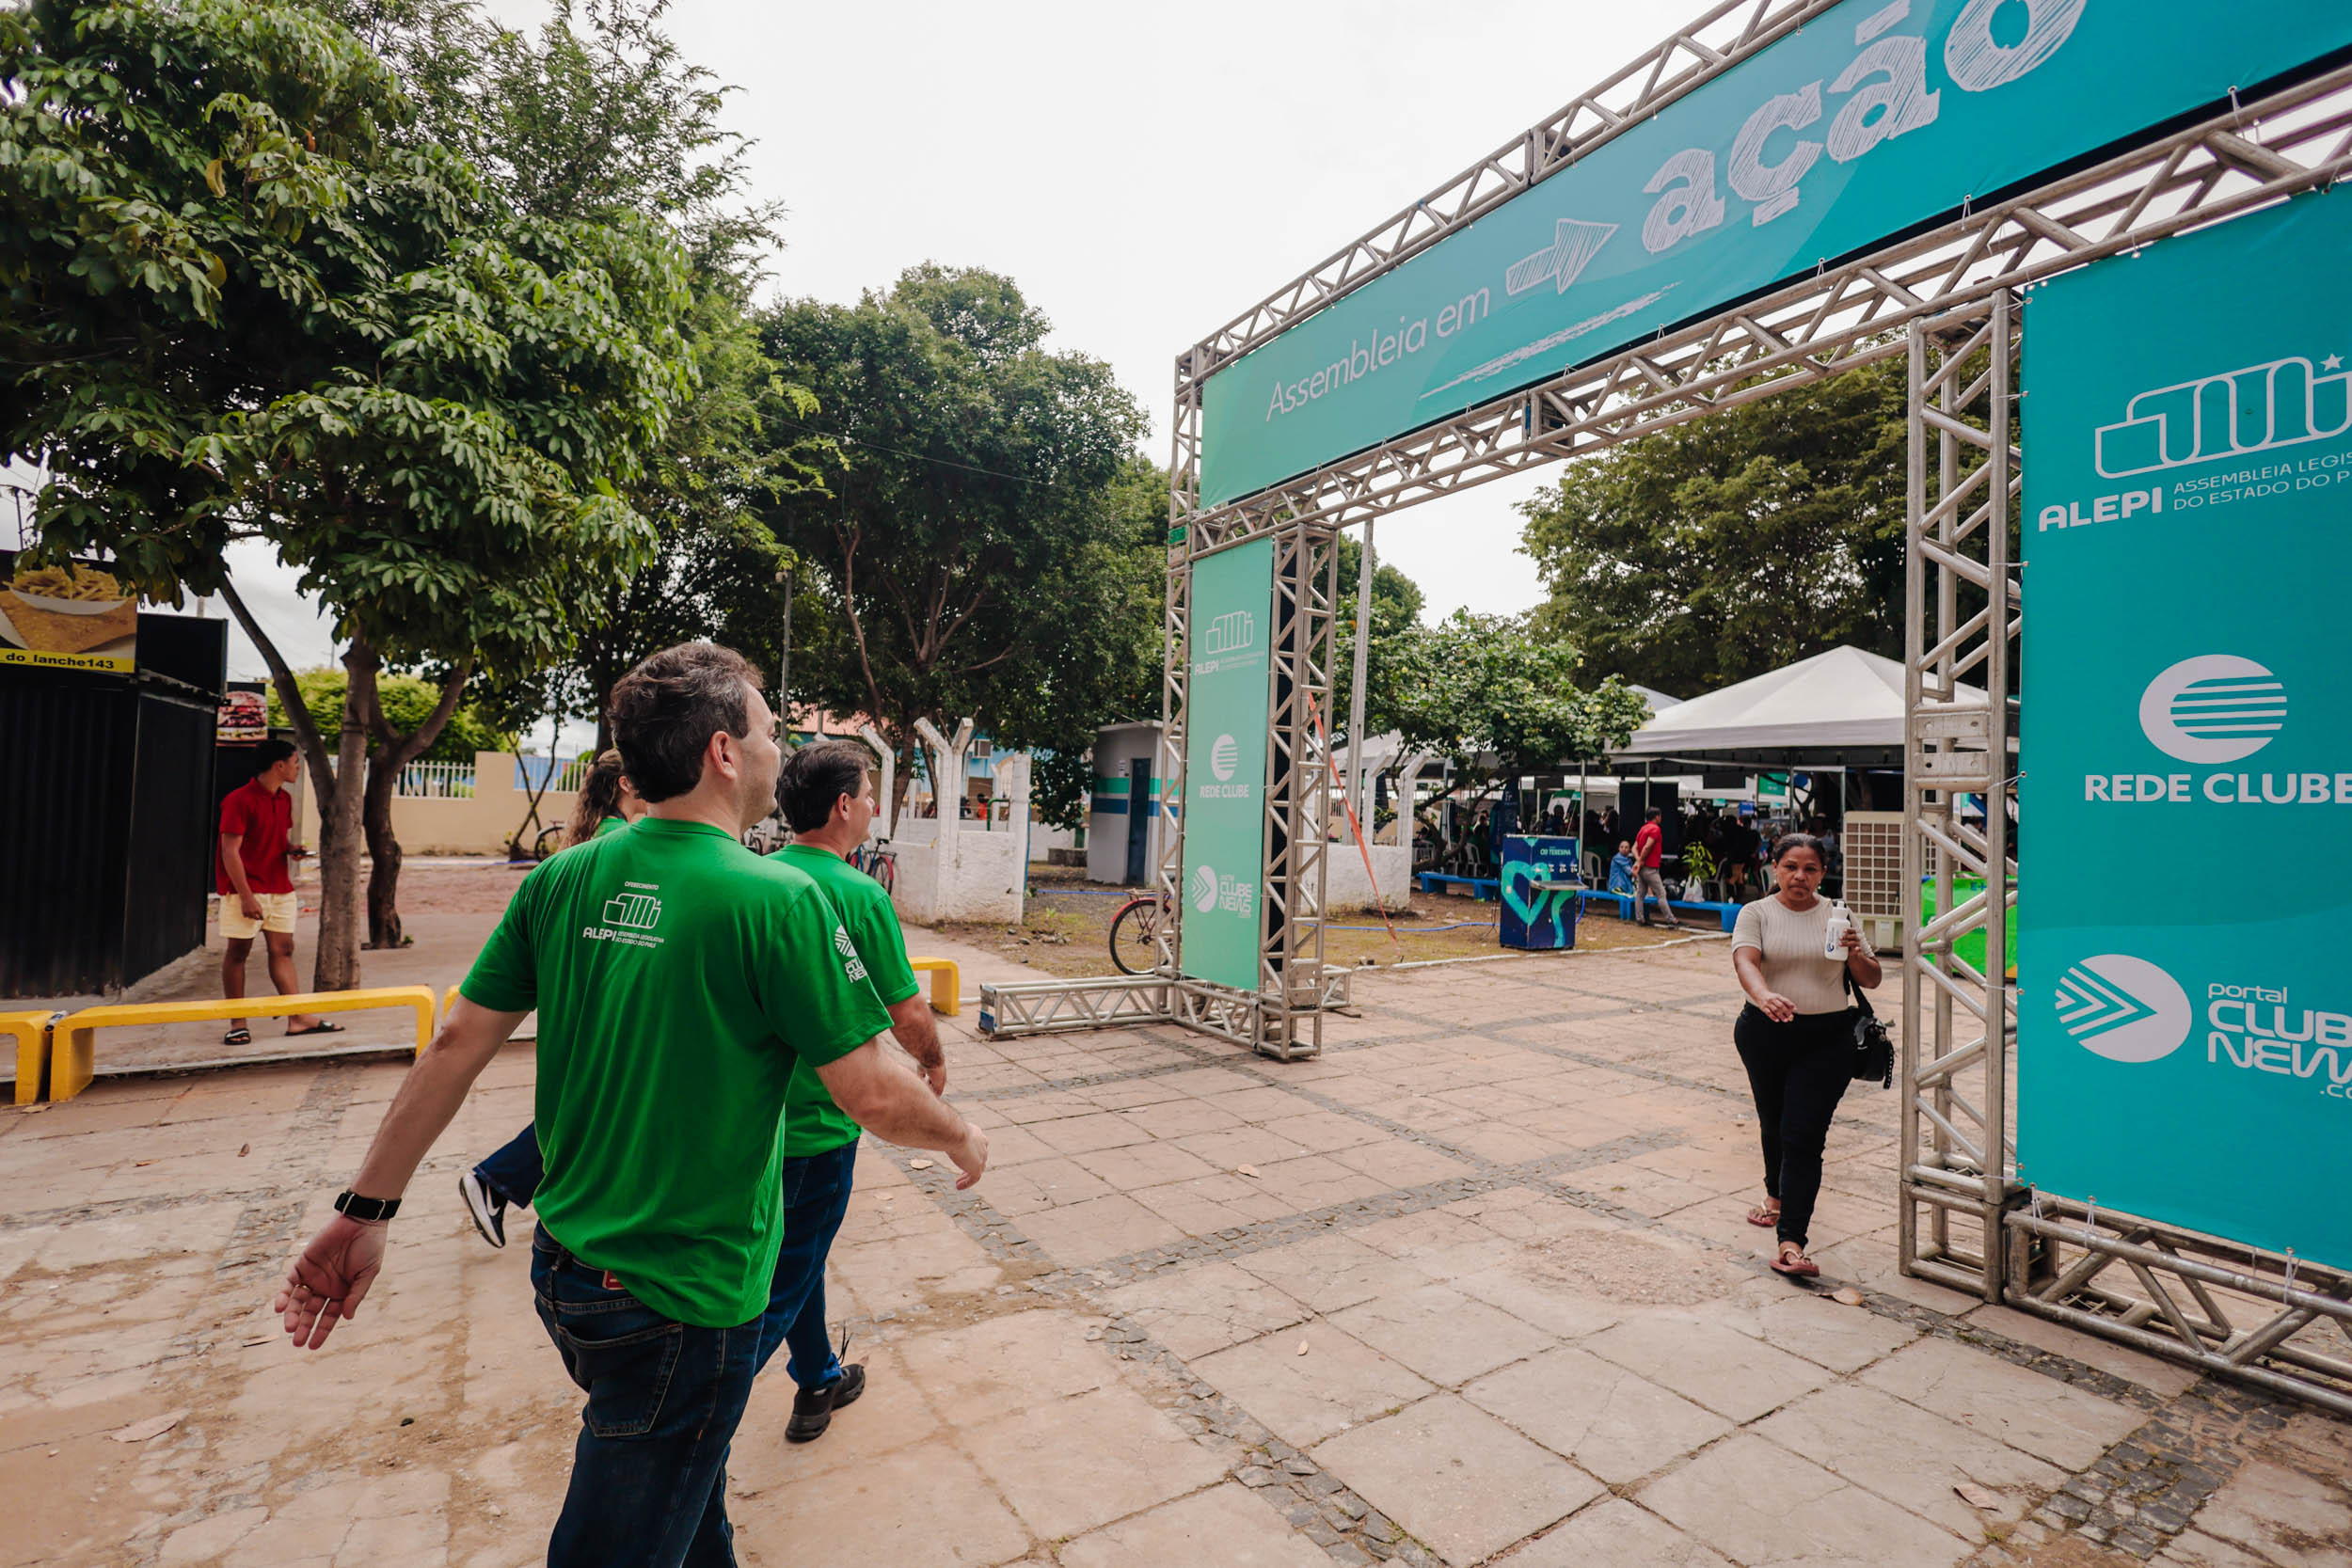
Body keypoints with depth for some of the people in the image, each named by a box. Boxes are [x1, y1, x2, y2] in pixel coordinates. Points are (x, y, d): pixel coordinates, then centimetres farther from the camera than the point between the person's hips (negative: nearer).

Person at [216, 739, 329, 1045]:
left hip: (279, 888, 7)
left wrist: (291, 848, 0)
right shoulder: (239, 800, -13)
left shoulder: (285, 799, 11)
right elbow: (230, 852, -15)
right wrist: (246, 897, -19)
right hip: (245, 889, -7)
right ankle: (237, 1024, 9)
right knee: (237, 951, 1)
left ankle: (298, 1018, 4)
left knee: (283, 950, 5)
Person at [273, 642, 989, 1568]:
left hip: (565, 1272, 7)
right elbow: (874, 1097, -20)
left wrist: (366, 1211, 10)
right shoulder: (778, 901, -24)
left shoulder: (562, 882, -5)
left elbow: (455, 1049, 0)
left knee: (689, 1479, 30)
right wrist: (961, 1137, -2)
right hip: (685, 1302, -6)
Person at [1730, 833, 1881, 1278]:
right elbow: (1745, 961, -18)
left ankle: (1790, 1244, -7)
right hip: (1765, 1033, 1)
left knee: (1804, 1136, -8)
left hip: (1826, 1040, -1)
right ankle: (1777, 1195, 46)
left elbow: (1871, 980, 8)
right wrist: (1764, 996, -39)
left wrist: (1855, 954, -15)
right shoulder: (1756, 913, -1)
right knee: (1773, 1125, 18)